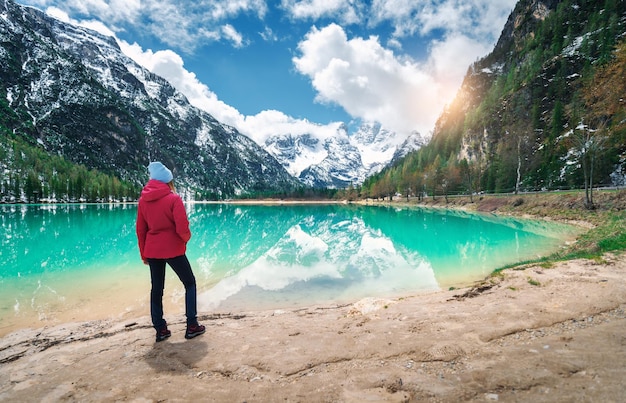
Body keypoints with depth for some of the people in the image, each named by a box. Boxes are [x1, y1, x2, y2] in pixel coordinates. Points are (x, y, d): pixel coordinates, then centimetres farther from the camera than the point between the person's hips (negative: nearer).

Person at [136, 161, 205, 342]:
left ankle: (160, 330, 19)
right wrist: (187, 237, 5)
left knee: (156, 289, 14)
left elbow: (140, 229, 8)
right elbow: (182, 228, -18)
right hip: (173, 249, -5)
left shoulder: (143, 200, 4)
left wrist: (144, 254, 17)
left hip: (152, 251, 5)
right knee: (190, 283, 10)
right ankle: (192, 326, 10)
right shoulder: (173, 198, -13)